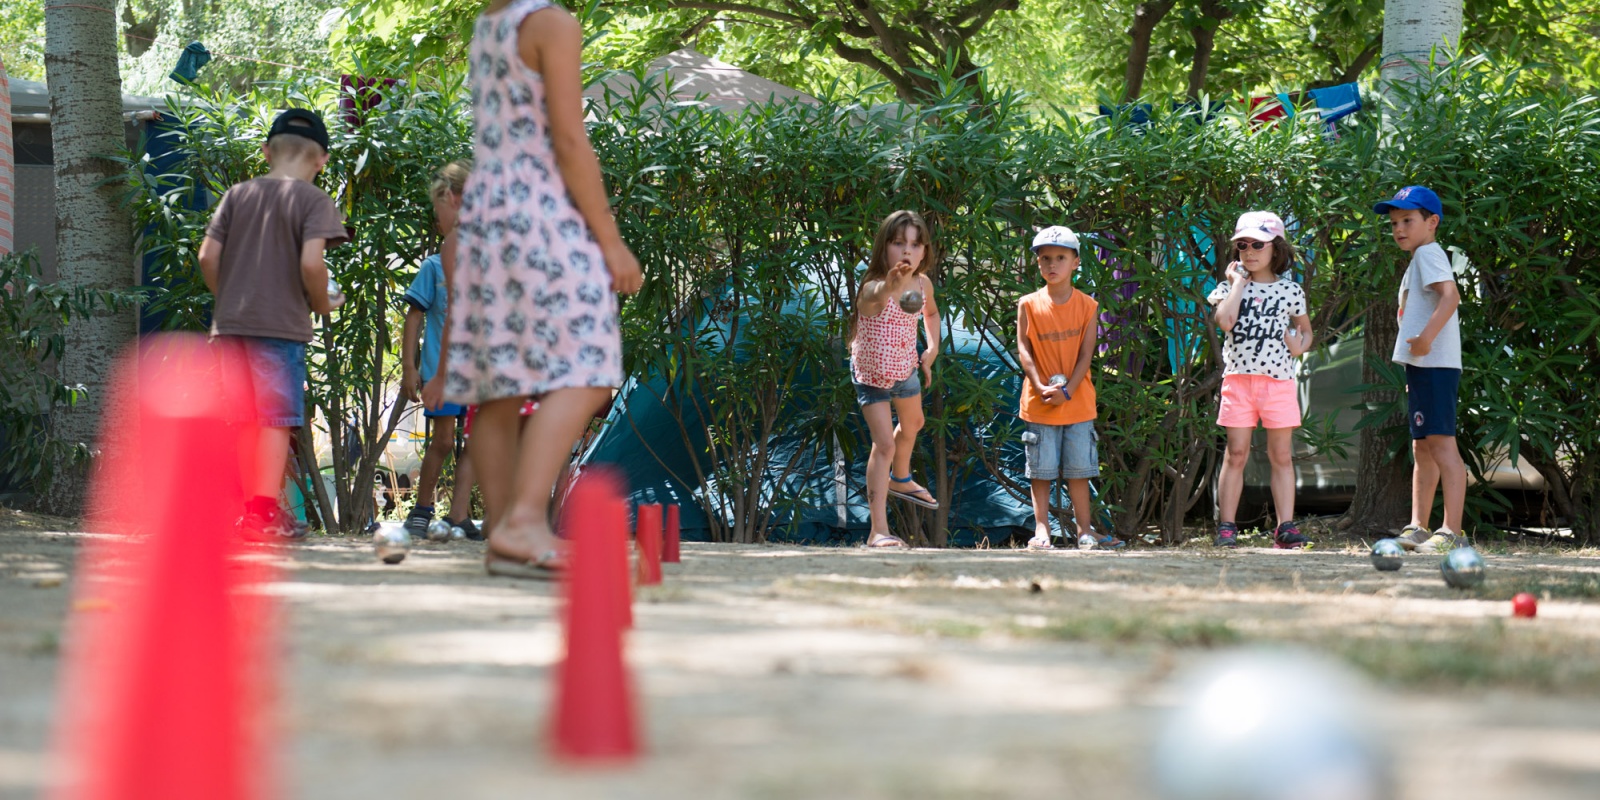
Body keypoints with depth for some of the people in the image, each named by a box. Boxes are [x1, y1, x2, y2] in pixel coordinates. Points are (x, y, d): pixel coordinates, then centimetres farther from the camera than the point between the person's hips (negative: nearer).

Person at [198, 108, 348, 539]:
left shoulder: (239, 194, 10)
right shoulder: (314, 200, -3)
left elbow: (208, 255, 4)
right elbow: (311, 262, -16)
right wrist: (322, 305, 1)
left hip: (230, 323, 5)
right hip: (282, 323, -5)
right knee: (276, 418, -2)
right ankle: (263, 511, -7)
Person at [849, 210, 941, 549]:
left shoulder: (922, 283, -14)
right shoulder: (873, 289, -35)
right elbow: (877, 296, -63)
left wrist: (933, 347, -1)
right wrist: (891, 285, -85)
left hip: (906, 369, 7)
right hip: (873, 376, -7)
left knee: (912, 424, 31)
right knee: (884, 444, -17)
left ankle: (901, 480, 62)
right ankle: (878, 531, -17)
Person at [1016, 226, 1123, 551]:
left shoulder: (1087, 306, 1)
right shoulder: (1029, 305, 0)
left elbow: (1086, 353, -3)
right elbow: (1023, 350, -4)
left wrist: (1067, 390, -14)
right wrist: (1041, 386, -17)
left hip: (1077, 400, 0)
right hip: (1039, 401, 0)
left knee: (1079, 468, 4)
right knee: (1041, 470, 1)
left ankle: (1084, 530, 11)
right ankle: (1041, 530, 6)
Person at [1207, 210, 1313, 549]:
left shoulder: (1290, 290, 8)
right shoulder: (1232, 286, 6)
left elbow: (1305, 329, 20)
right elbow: (1225, 320, -13)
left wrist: (1300, 345, -2)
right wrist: (1238, 283, -5)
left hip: (1278, 380, 0)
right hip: (1238, 378, 0)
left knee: (1281, 455, 1)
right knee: (1236, 454, 0)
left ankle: (1285, 527, 1)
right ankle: (1226, 527, 1)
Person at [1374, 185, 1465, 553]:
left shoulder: (1428, 253, -7)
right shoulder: (1419, 260, 25)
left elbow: (1450, 295, -24)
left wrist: (1426, 337, -34)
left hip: (1435, 364, -11)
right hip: (1422, 368, 11)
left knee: (1441, 443, -15)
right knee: (1422, 449, 13)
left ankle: (1452, 532, -20)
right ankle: (1418, 529, 18)